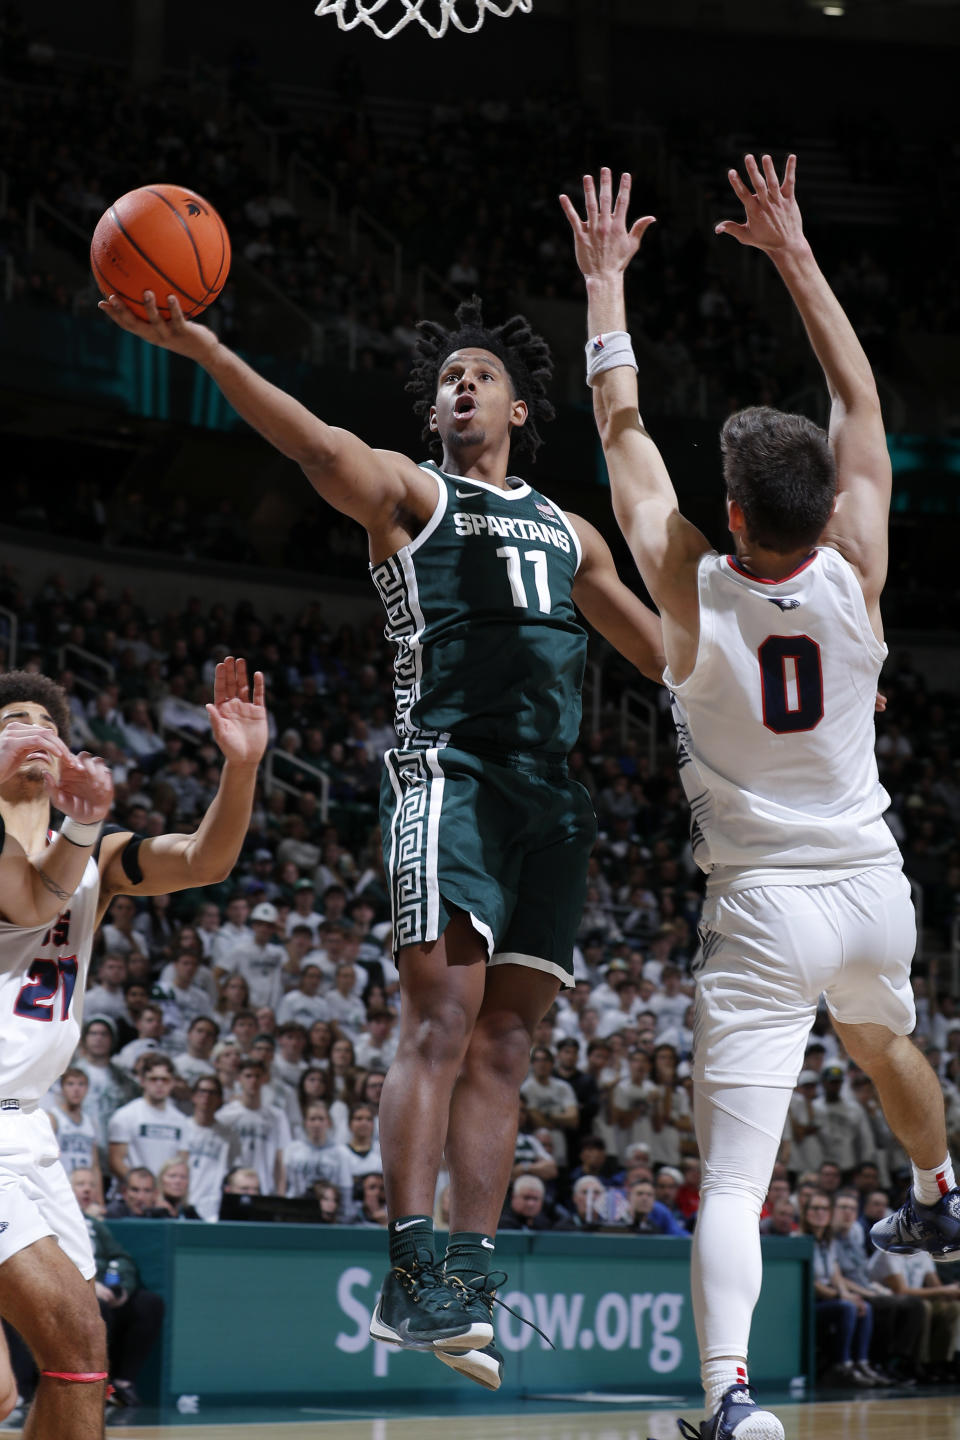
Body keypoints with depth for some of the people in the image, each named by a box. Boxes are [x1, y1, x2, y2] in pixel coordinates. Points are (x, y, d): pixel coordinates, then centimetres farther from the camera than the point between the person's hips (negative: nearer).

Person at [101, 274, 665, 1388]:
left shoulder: (568, 533, 25)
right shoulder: (410, 493, 8)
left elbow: (661, 647, 35)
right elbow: (321, 448, -13)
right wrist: (202, 349, -30)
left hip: (549, 795, 6)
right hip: (448, 771, -6)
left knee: (505, 1039, 1)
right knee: (442, 1016, -17)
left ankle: (468, 1277, 2)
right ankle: (409, 1275, -19)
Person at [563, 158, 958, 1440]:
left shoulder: (692, 590, -13)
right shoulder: (854, 575, -8)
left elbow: (622, 427, 0)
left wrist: (605, 280, 11)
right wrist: (795, 254, 10)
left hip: (762, 906, -4)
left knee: (733, 1177, -11)